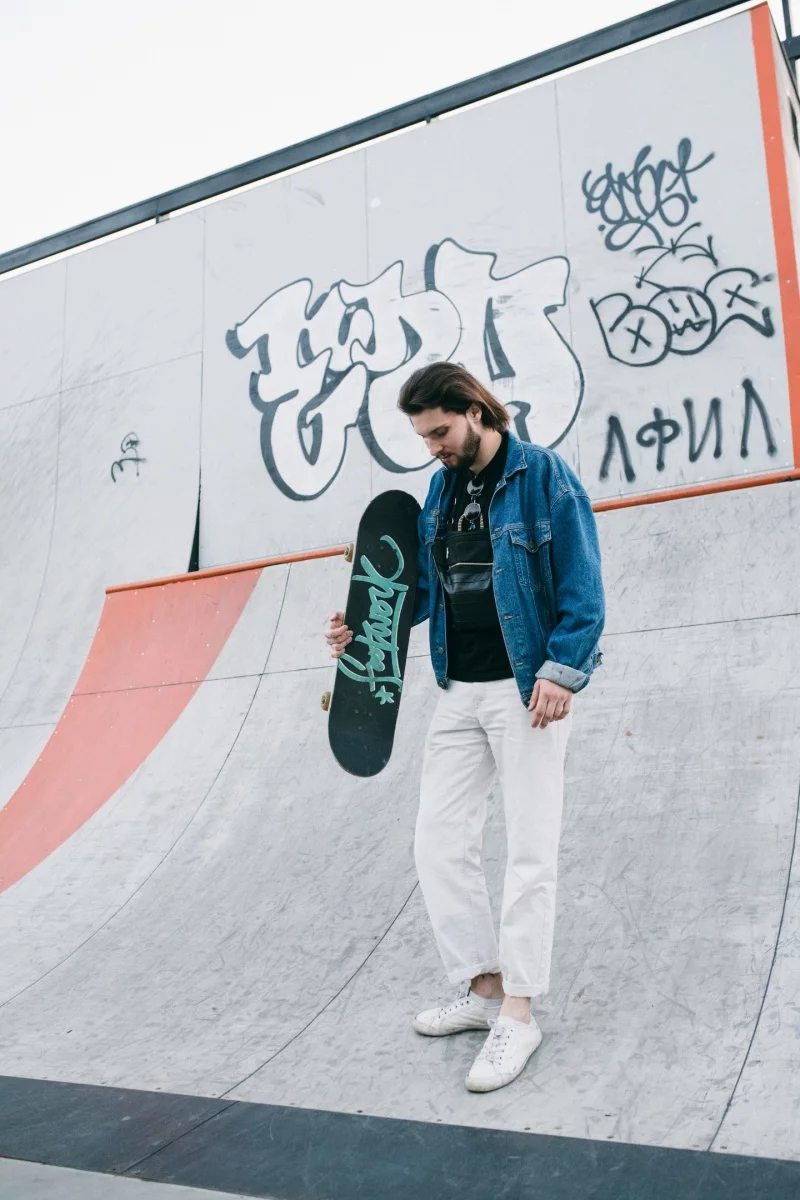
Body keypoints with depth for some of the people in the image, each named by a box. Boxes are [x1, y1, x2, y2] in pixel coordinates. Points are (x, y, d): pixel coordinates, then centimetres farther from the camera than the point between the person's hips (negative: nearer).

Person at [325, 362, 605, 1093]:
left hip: (528, 690, -7)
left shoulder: (542, 476, -7)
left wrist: (562, 670, -19)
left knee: (529, 853, -1)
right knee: (440, 843, 7)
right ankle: (483, 988, 20)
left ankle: (519, 1013, 9)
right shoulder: (440, 490, 12)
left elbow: (583, 585, -10)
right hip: (460, 692, 7)